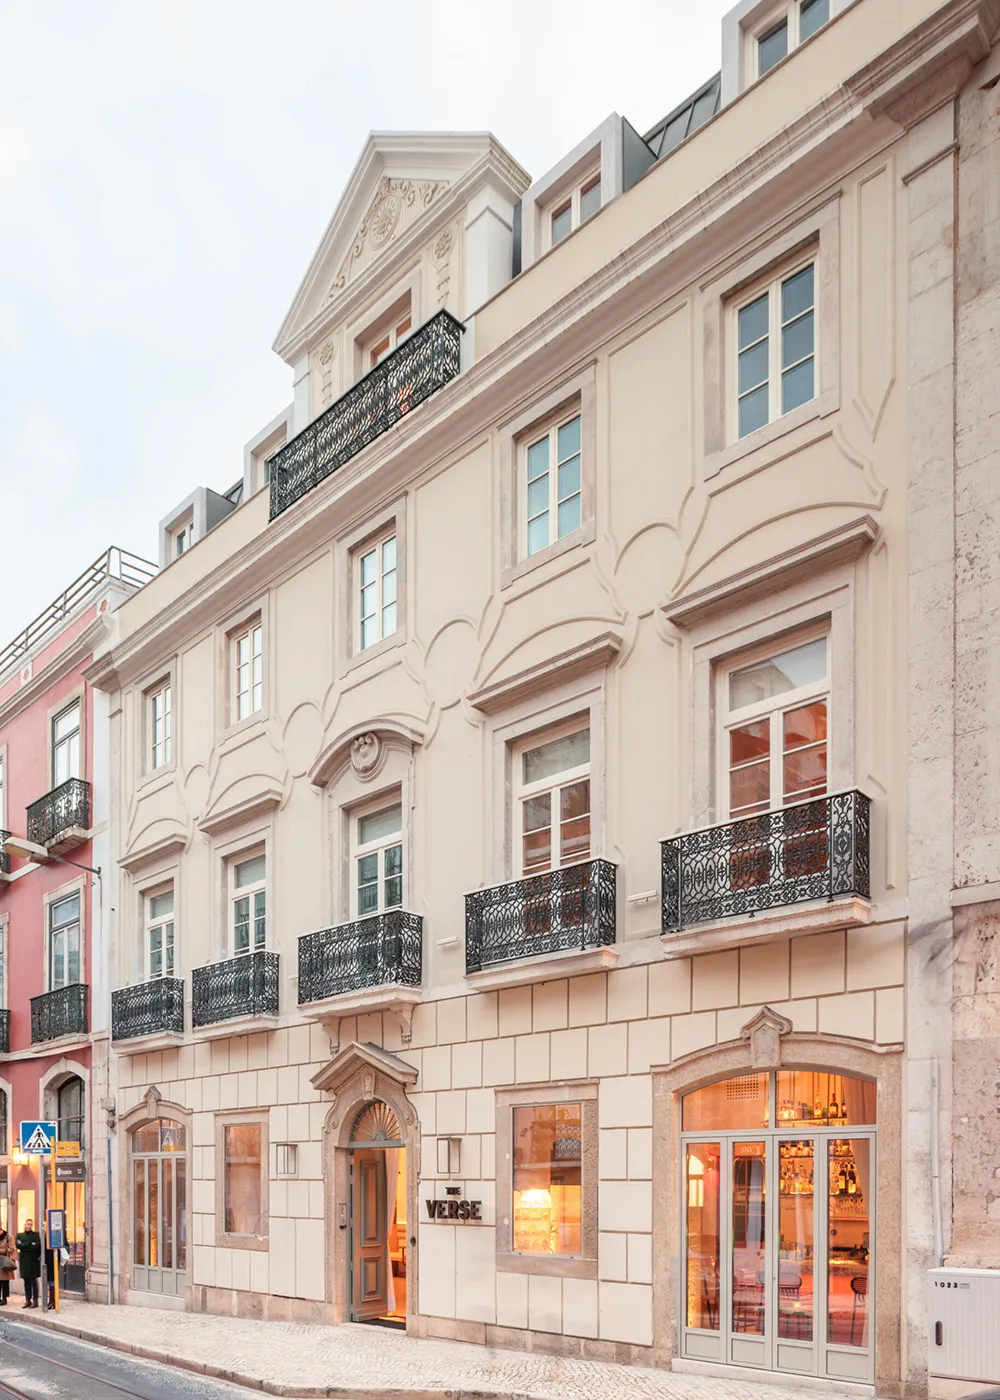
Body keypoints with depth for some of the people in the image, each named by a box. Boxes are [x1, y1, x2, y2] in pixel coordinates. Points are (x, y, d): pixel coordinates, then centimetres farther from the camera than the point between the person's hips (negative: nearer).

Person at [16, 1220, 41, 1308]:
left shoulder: (36, 1234, 2)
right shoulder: (20, 1235, 11)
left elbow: (37, 1246, -11)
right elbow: (18, 1245, -6)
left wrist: (24, 1246, -8)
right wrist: (30, 1244, -11)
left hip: (33, 1261, -3)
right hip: (24, 1260, 3)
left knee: (33, 1281, -3)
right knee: (26, 1281, 7)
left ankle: (35, 1300, 0)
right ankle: (27, 1300, 13)